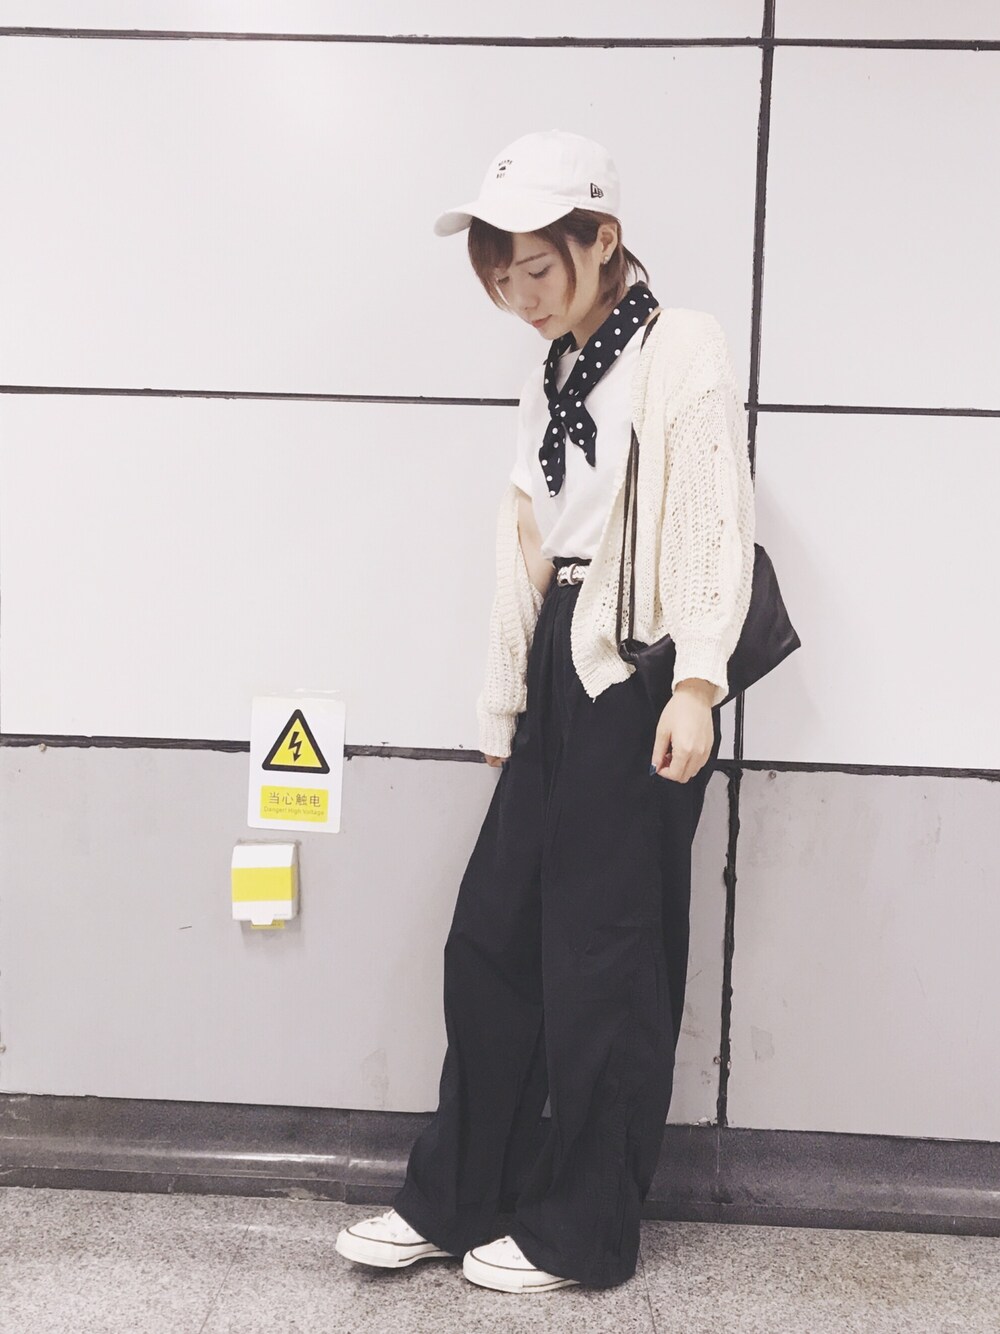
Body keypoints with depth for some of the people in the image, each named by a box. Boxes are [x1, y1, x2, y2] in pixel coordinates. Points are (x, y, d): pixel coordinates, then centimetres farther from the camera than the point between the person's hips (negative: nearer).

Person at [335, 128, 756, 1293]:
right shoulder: (551, 375, 18)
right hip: (561, 671, 8)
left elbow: (716, 525, -12)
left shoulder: (683, 349, -4)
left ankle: (585, 1233, 17)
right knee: (490, 935, 8)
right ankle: (456, 1197, 22)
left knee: (603, 957, 0)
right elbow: (525, 541, 16)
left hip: (642, 680, -7)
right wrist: (505, 706, 15)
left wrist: (696, 686, -19)